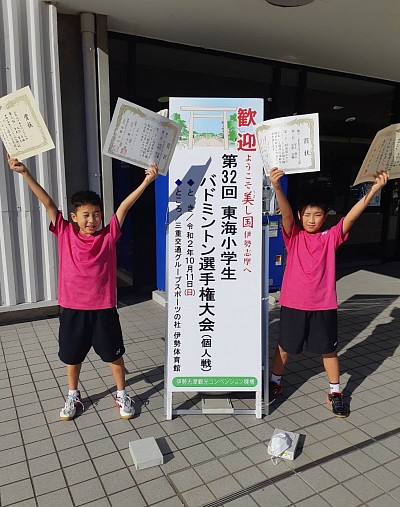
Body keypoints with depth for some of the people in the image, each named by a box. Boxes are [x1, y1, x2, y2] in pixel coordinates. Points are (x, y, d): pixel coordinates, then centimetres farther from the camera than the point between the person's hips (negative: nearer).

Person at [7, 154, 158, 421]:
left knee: (114, 355, 12)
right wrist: (25, 173, -11)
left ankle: (122, 395, 33)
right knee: (72, 356, 18)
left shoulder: (109, 236, -5)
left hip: (103, 309, -1)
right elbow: (48, 203, -7)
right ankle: (73, 396, 42)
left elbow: (125, 206, -12)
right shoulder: (65, 233, -3)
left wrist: (146, 181, -18)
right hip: (72, 309, 1)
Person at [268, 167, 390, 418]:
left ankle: (336, 392, 33)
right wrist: (277, 187, -37)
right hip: (293, 304, 0)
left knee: (328, 349, 14)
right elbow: (286, 213, -20)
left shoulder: (330, 238, 0)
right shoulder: (293, 237, -3)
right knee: (285, 347, 14)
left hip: (324, 305, 1)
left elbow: (351, 217, -12)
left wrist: (374, 189, -24)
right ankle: (275, 383, 36)